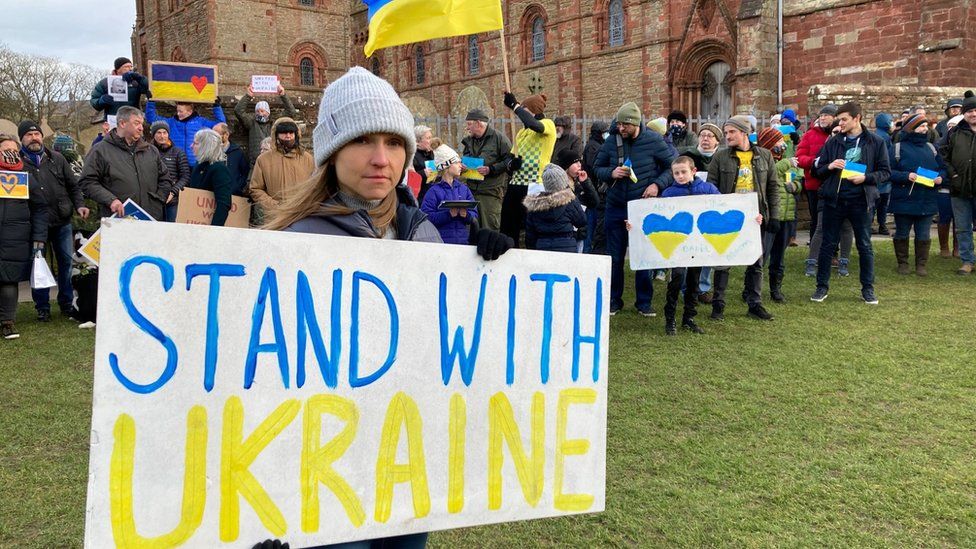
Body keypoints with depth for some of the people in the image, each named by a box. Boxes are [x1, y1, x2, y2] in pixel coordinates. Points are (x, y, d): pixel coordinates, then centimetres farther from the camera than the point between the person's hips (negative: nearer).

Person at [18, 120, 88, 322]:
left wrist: (79, 205, -2)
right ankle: (42, 307, 16)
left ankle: (67, 304, 21)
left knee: (67, 262, 8)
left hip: (62, 222, 2)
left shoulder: (57, 159, 9)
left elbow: (73, 185, 13)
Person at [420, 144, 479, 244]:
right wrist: (449, 214, -23)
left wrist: (466, 214, -15)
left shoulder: (464, 189, 11)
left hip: (463, 240, 4)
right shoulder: (434, 191, -3)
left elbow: (474, 216, 6)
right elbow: (426, 216, -15)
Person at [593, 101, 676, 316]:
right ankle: (613, 300, 21)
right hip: (615, 207, 2)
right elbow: (597, 168, 8)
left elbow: (673, 167, 0)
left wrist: (657, 185, -14)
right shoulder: (611, 141, -1)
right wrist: (611, 173, -12)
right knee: (615, 256, 7)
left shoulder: (654, 141, -7)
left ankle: (644, 302, 19)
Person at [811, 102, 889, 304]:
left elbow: (885, 171, 1)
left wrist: (865, 177, -16)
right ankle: (822, 286, 16)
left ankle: (867, 288, 17)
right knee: (828, 244, 6)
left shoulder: (875, 142, 0)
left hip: (860, 200, -2)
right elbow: (818, 169, 9)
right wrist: (830, 167, -12)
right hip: (834, 199, 2)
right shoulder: (833, 142, 6)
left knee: (865, 245, 6)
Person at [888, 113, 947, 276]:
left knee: (924, 236, 7)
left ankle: (921, 264, 18)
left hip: (927, 201, 4)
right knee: (902, 234, 8)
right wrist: (906, 176, -23)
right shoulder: (897, 148, -5)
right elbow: (888, 171, -11)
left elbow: (942, 168, 17)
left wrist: (940, 177, -4)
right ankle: (902, 263, 21)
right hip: (904, 200, -4)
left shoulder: (931, 148, 11)